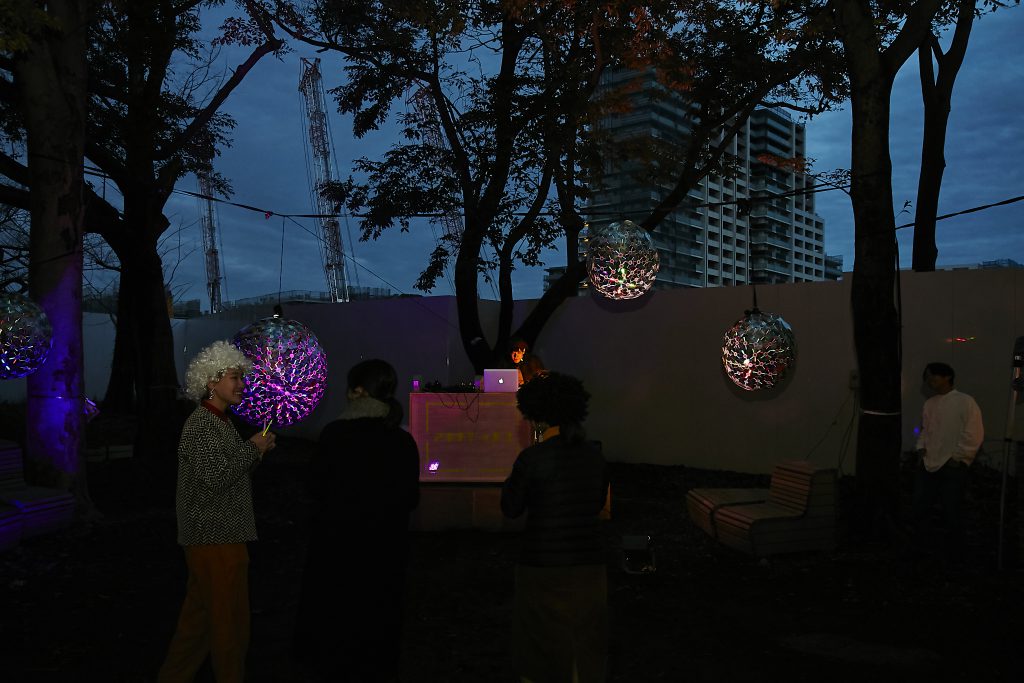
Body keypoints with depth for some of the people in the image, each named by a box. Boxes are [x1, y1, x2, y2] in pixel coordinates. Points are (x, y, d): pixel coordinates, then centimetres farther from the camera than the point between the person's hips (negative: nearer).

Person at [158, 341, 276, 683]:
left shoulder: (219, 422, 15)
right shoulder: (202, 424, -16)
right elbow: (214, 478, -25)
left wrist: (256, 450, 5)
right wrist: (253, 449, -16)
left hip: (213, 536, 10)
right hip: (217, 538, -10)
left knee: (200, 617, 19)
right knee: (230, 622, 0)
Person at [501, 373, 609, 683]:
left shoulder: (532, 457, -15)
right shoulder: (594, 453, 0)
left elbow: (511, 509, -4)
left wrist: (511, 480, 9)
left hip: (543, 567, -4)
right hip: (590, 564, 4)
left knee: (542, 648, 13)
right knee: (587, 652, 16)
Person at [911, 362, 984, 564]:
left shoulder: (964, 401, -9)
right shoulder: (929, 403, 12)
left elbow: (974, 435, -12)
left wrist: (957, 458, -13)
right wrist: (921, 448, 7)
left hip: (953, 469, -7)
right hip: (928, 467, 7)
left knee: (952, 516, 1)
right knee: (918, 511, 10)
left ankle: (955, 559, 15)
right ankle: (920, 552, 26)